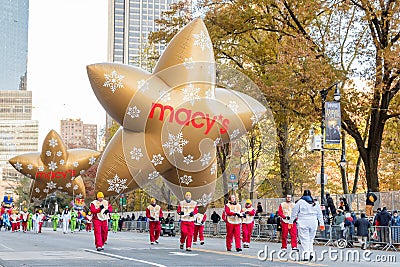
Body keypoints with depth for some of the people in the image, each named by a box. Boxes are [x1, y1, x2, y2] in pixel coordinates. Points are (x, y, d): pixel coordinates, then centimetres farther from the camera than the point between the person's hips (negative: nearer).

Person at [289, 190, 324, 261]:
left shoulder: (300, 202, 0)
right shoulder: (315, 203, 11)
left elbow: (294, 212, 2)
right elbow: (319, 214, 14)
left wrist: (291, 222, 10)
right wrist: (321, 224, 18)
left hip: (303, 222, -3)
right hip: (313, 223, 3)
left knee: (304, 239, -3)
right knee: (311, 238, 14)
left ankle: (306, 255, -8)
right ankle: (311, 252, 0)